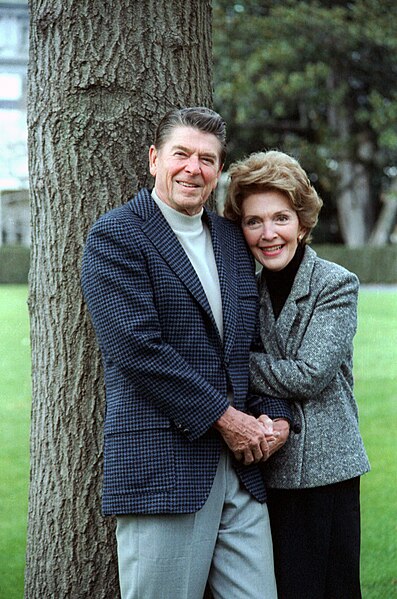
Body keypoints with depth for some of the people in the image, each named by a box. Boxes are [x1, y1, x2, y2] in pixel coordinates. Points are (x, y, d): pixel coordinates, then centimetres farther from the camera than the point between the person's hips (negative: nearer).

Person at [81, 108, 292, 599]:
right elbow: (137, 347, -14)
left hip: (240, 466, 6)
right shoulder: (115, 237, -4)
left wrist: (277, 416, 3)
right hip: (161, 467, -6)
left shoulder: (234, 241, 17)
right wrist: (223, 418, -12)